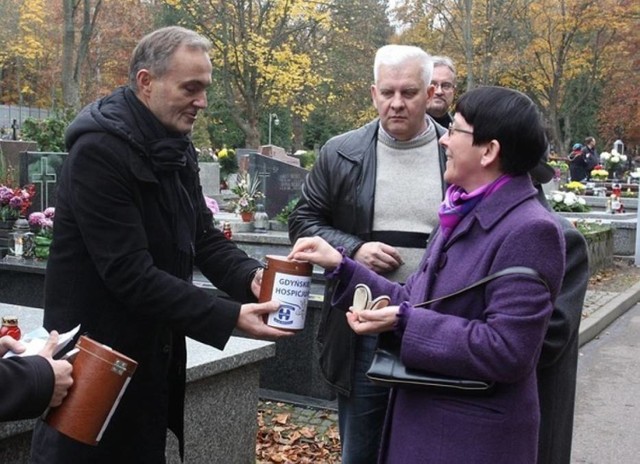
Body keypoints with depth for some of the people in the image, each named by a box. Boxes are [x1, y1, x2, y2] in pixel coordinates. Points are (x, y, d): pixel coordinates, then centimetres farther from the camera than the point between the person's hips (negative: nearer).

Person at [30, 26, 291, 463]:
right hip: (96, 352, -8)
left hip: (154, 347, 8)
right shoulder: (99, 150, -22)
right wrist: (229, 317, -29)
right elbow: (130, 273, -27)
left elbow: (203, 235, 7)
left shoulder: (175, 148, 6)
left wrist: (249, 276, -13)